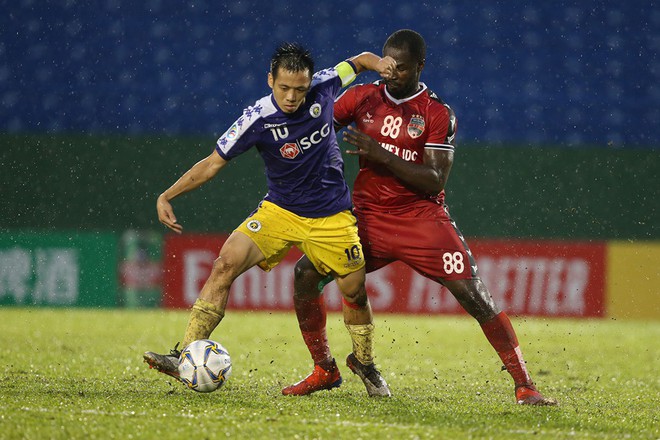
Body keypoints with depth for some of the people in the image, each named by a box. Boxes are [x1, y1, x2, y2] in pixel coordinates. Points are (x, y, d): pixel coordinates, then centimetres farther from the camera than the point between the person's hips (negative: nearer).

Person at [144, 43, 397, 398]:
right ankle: (186, 357, -20)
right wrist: (167, 196, -19)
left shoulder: (322, 88, -11)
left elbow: (359, 61, 9)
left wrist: (378, 62, -13)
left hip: (332, 218, 2)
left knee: (354, 290, 5)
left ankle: (364, 361, 35)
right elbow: (212, 163, -11)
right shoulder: (258, 119, -18)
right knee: (227, 262, -21)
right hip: (279, 211, -2)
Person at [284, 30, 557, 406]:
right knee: (306, 274, -10)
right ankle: (323, 370, 8)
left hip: (421, 217, -3)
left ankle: (524, 385, -7)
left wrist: (380, 154, -21)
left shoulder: (438, 115, -6)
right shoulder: (362, 98, 5)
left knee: (474, 295, -14)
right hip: (368, 217, 3)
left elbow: (435, 181, -14)